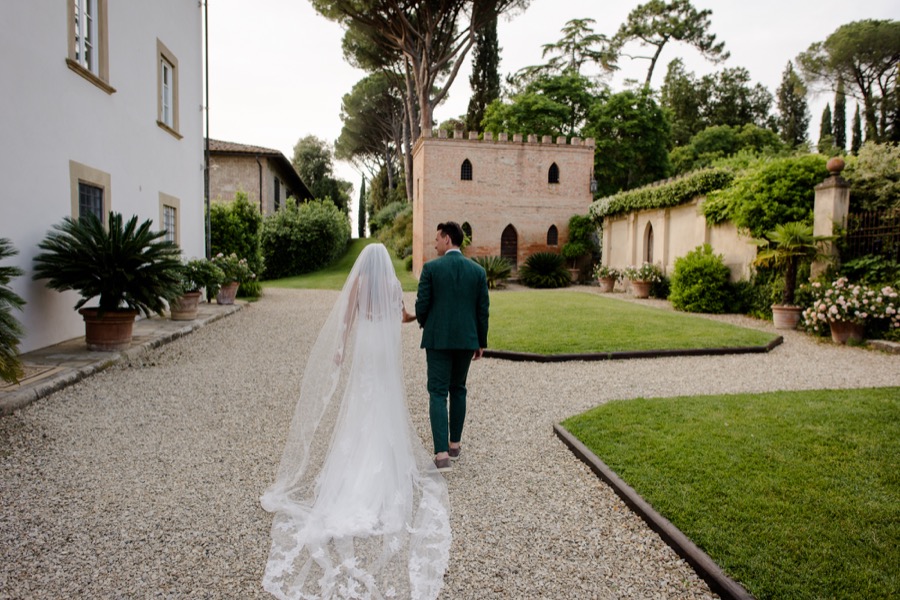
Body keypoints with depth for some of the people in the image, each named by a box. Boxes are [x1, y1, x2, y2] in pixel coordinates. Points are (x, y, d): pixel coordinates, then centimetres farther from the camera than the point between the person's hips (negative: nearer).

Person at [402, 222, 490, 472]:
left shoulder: (431, 268, -8)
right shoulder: (478, 270, 2)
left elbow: (422, 305, -8)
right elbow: (483, 310, 3)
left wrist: (423, 323, 15)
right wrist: (481, 342, 12)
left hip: (438, 339, -3)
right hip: (466, 340, 4)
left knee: (438, 394, 0)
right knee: (458, 390, 19)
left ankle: (442, 454, -8)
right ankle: (455, 444, 29)